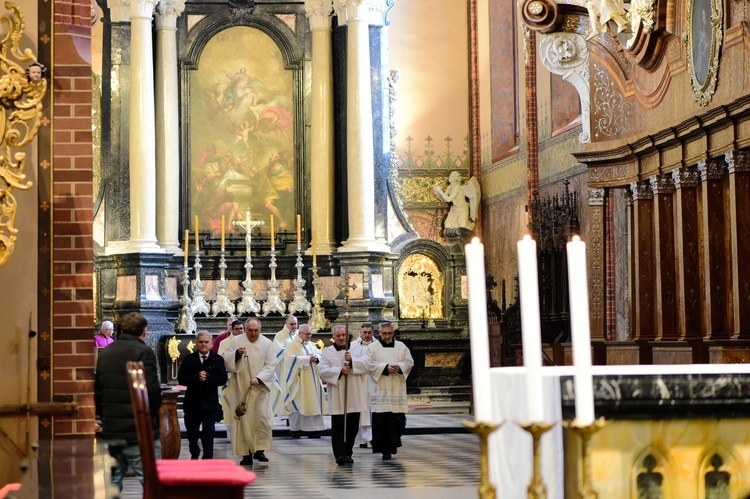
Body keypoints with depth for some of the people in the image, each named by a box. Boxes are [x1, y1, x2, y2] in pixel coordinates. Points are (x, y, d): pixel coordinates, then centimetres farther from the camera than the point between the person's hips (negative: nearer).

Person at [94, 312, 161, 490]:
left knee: (112, 484, 12)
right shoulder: (144, 352, -9)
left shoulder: (105, 353, 12)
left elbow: (97, 391, 15)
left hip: (110, 431, 7)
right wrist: (154, 413, 2)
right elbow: (152, 389, -16)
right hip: (140, 431, -6)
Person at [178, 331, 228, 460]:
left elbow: (223, 379, -8)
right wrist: (197, 378, -19)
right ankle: (194, 454, 33)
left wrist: (207, 377, -21)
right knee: (192, 430, 11)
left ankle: (208, 458, 8)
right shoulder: (189, 359, 4)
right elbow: (181, 378, -5)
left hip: (210, 402, -2)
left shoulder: (218, 359, 1)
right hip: (193, 401, 2)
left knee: (208, 432, 1)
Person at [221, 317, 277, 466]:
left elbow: (271, 365, -1)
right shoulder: (235, 341, 5)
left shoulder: (267, 343, 4)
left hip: (260, 387, 0)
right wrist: (237, 353, -20)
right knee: (242, 419, -2)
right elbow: (226, 360, 0)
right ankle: (246, 453, 1)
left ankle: (259, 449, 2)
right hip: (240, 388, 0)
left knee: (262, 417, -8)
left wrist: (259, 378, -16)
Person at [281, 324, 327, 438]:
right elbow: (292, 358, -17)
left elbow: (319, 354, 12)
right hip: (299, 380, -6)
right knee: (298, 403, -5)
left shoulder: (311, 345, 18)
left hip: (312, 380, 6)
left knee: (313, 402, 1)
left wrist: (316, 358, -11)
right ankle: (295, 429, 2)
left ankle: (312, 429, 2)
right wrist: (308, 359, -19)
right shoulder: (292, 345, -4)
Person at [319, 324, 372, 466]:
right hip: (337, 398, -2)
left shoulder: (358, 348, 10)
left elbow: (367, 365, -3)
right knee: (338, 427, -6)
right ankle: (340, 455, -6)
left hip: (354, 397, 2)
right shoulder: (327, 352, 7)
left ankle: (347, 453, 18)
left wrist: (352, 360, -15)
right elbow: (323, 372, -4)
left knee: (352, 427, 6)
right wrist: (340, 370, -16)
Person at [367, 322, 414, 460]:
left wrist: (399, 367, -12)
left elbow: (409, 362, 8)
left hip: (397, 390, 3)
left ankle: (392, 444, 21)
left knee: (398, 419, 1)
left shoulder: (401, 347, 13)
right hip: (380, 390, -3)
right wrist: (386, 367, -18)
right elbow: (370, 364, -7)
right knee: (382, 420, -8)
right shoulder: (373, 348, 4)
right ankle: (386, 450, -4)